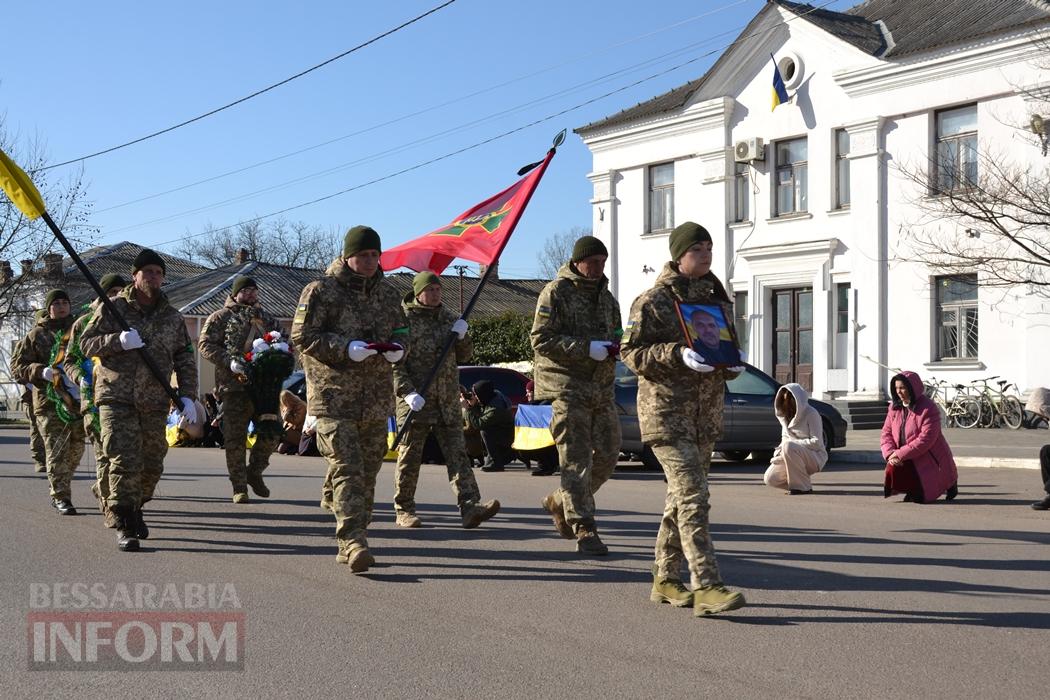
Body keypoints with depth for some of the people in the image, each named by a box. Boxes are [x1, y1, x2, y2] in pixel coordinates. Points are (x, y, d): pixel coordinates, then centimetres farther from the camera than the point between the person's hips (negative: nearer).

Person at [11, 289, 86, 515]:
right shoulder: (37, 335, 6)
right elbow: (16, 366, 3)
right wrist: (42, 372, -15)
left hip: (77, 399, 3)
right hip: (49, 401, -3)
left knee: (76, 449, 9)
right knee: (56, 450, -8)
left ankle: (58, 493, 27)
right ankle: (61, 497, -2)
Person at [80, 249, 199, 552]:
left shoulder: (172, 317, 10)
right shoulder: (113, 308, 1)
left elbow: (185, 360, 12)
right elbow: (86, 344, -2)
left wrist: (187, 396, 2)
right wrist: (119, 341, -19)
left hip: (155, 404, 4)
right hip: (116, 399, -4)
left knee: (152, 464, 10)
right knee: (125, 462, -12)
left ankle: (135, 510, 34)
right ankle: (124, 526, -5)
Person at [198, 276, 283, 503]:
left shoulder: (267, 318, 20)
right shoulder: (221, 317, 6)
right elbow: (205, 344, -3)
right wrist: (229, 361, -16)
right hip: (234, 386, -4)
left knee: (271, 433, 2)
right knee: (235, 439, -2)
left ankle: (254, 472, 24)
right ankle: (239, 487, 7)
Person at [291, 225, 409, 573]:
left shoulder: (388, 293, 14)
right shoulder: (321, 291, -3)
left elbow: (402, 331, 24)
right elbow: (302, 336, -8)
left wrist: (398, 348, -1)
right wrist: (346, 348, -20)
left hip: (376, 399, 6)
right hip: (334, 397, -6)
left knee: (368, 470, 10)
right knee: (347, 468, -14)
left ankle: (349, 544, 22)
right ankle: (354, 542, -19)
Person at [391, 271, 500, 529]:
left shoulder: (449, 318, 15)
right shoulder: (404, 318, -3)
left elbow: (464, 356, 20)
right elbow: (394, 362, -7)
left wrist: (461, 337, -2)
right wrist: (407, 392, -18)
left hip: (447, 401, 5)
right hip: (415, 401, -5)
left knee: (457, 454, -4)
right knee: (409, 457, 4)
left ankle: (470, 507, -11)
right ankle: (403, 509, 17)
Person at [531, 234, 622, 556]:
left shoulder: (606, 297, 18)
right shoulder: (556, 292, -4)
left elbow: (616, 334, 27)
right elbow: (541, 340, -12)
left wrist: (614, 345, 1)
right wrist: (587, 348, -19)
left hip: (602, 388, 7)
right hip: (567, 387, -7)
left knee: (607, 456, 7)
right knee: (577, 459, -8)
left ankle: (560, 502, 27)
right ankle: (583, 530, -6)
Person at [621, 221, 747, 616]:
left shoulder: (715, 298, 15)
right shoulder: (653, 301, -6)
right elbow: (632, 353, -9)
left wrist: (732, 363, 0)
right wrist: (678, 355, -23)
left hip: (707, 413, 8)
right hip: (667, 411, -7)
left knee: (682, 497, 13)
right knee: (692, 496, -15)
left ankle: (665, 581, 24)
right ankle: (706, 587, -18)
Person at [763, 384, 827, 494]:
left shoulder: (811, 413, -13)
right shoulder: (785, 416, 9)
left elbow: (817, 442, -18)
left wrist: (793, 443, -22)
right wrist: (779, 449, -6)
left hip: (815, 458, -6)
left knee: (789, 446, -37)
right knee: (770, 479, -15)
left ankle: (803, 487, -22)